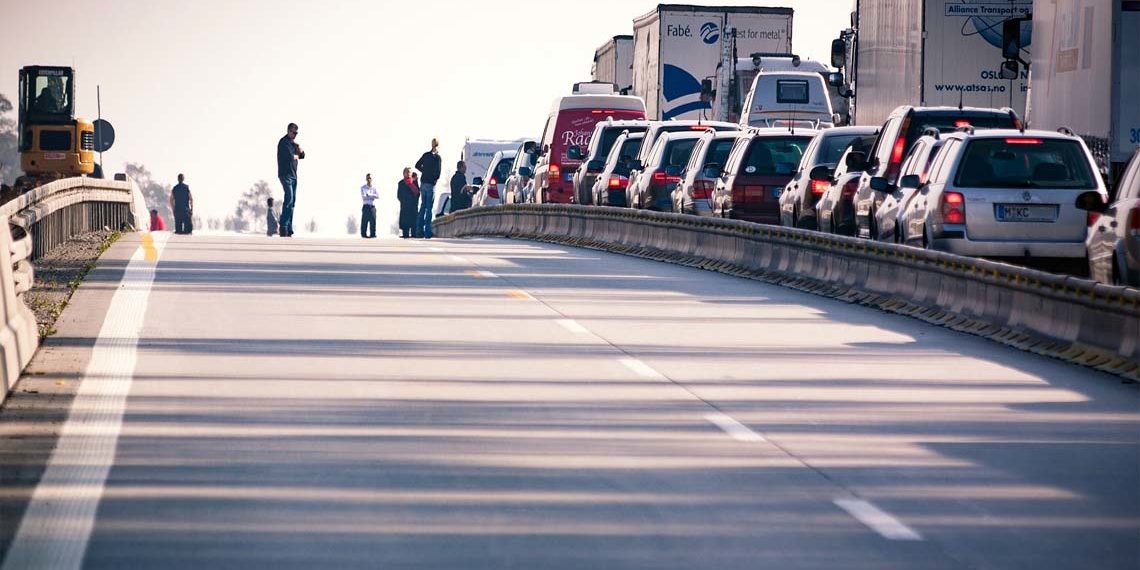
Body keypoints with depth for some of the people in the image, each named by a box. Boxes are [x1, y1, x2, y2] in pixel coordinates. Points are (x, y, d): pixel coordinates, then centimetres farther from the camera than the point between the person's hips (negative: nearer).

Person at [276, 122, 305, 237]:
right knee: (289, 199, -18)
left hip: (293, 175, 9)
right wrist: (296, 156, 1)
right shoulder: (284, 142, -8)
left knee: (292, 201, 6)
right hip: (285, 175, -9)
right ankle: (283, 228, -20)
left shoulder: (293, 142, 19)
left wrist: (297, 145, -1)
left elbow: (302, 155, 15)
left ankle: (289, 229, 6)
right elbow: (290, 156, -20)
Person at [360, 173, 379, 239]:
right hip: (366, 206, -2)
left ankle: (373, 234, 0)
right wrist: (372, 196, -8)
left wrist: (369, 195, -12)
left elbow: (378, 196, -4)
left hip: (373, 206, 2)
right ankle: (364, 234, -2)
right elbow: (363, 197, -6)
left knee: (373, 220, -4)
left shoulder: (374, 188, 9)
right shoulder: (363, 188, 4)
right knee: (364, 220, -6)